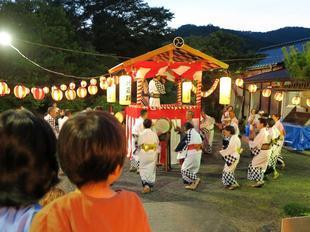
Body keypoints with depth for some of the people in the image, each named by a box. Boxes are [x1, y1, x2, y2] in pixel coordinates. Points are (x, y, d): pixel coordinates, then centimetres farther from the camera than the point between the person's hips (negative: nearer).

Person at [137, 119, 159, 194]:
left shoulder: (141, 134, -10)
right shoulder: (154, 134, -3)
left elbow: (139, 145, -2)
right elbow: (157, 144, 4)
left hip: (144, 155, -2)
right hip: (153, 155, 3)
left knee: (143, 170, 5)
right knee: (152, 170, 13)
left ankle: (145, 185, -12)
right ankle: (150, 186, 19)